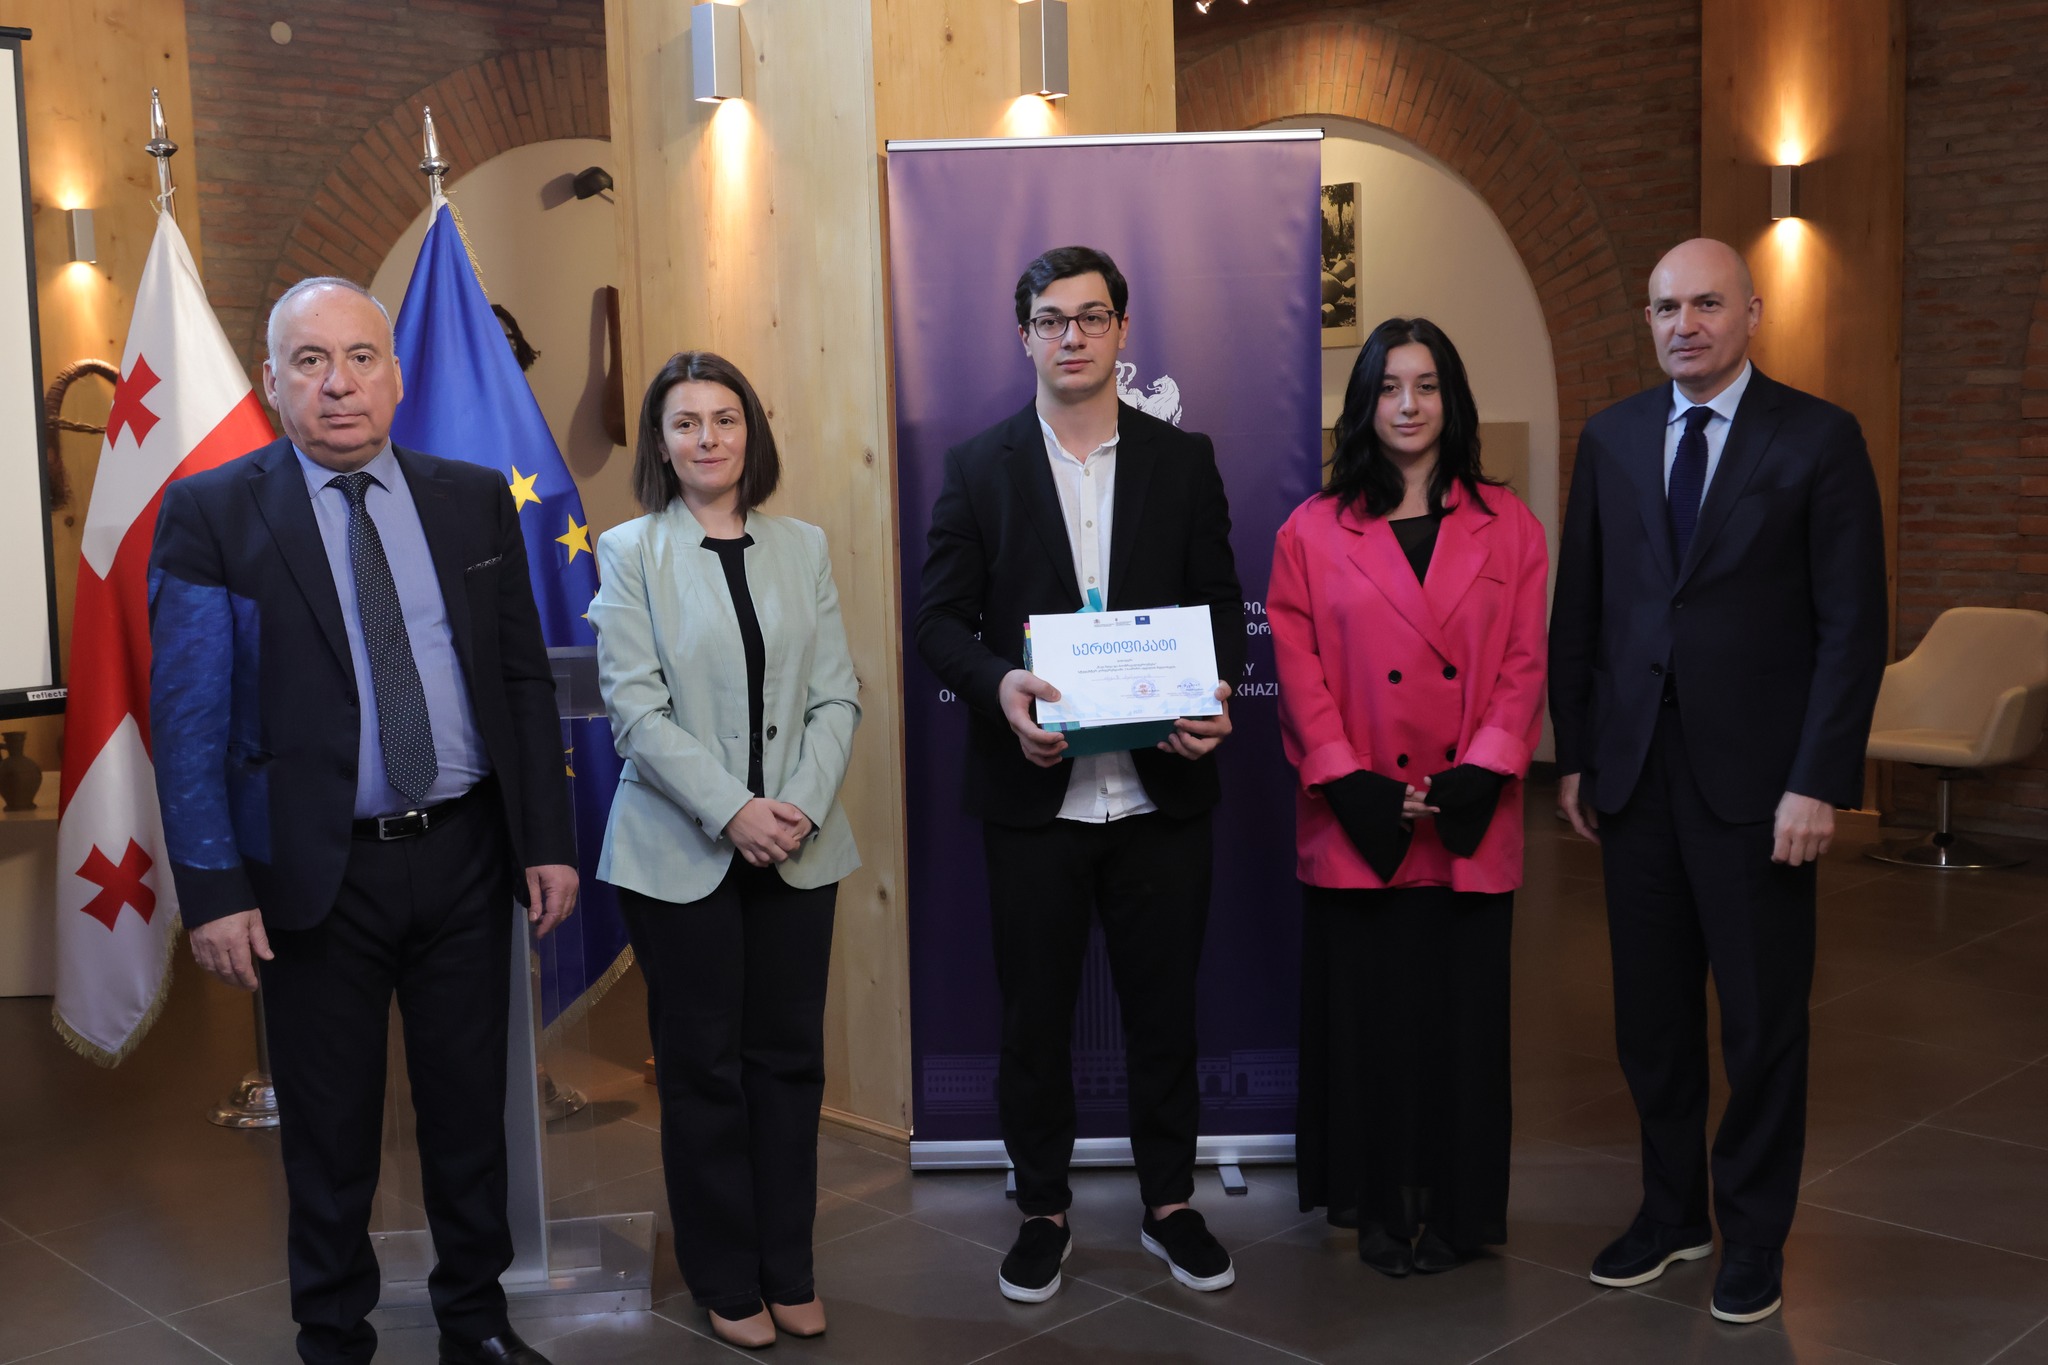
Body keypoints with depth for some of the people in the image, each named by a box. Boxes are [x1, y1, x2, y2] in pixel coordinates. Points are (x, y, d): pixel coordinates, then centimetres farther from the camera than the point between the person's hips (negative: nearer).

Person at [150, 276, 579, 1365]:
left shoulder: (475, 500, 4)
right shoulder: (210, 515, -5)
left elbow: (525, 680, 6)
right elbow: (189, 718, -8)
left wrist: (550, 841, 2)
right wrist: (213, 889, -14)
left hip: (466, 857, 3)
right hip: (318, 875, -3)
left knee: (470, 1110, 16)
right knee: (330, 1132, 11)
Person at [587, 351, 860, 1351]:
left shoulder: (802, 547, 8)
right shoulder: (629, 553, -1)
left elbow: (837, 696, 3)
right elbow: (636, 708, -9)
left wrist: (802, 807, -12)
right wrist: (732, 812, -17)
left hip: (797, 849, 3)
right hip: (682, 853, -3)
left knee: (790, 1057, 9)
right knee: (704, 1069, 6)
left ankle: (788, 1269, 22)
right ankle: (726, 1280, 19)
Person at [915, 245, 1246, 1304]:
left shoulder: (1184, 460, 6)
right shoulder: (979, 467, 4)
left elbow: (1222, 606, 5)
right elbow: (940, 620, 0)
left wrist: (1216, 699, -14)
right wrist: (1000, 684, -20)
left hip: (1161, 788, 1)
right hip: (1033, 791, 0)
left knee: (1165, 1008, 10)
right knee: (1033, 1016, 9)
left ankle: (1169, 1204, 27)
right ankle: (1043, 1211, 25)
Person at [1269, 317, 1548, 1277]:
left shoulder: (1508, 529, 7)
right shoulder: (1312, 532, 4)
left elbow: (1524, 666, 3)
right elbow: (1299, 670, -1)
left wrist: (1479, 774, -10)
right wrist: (1352, 783, -11)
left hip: (1471, 827, 1)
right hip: (1358, 826, -1)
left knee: (1463, 1011, 6)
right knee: (1366, 1011, 5)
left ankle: (1457, 1208, 22)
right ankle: (1380, 1207, 22)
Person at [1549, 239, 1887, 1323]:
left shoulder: (1820, 439, -4)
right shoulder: (1611, 438, 8)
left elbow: (1853, 625, -7)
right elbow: (1578, 609, 10)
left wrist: (1818, 783, -13)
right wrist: (1572, 756, 6)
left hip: (1755, 778, -3)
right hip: (1634, 772, 4)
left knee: (1762, 1021, 7)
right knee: (1650, 1012, 12)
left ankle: (1754, 1235, 24)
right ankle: (1671, 1212, 29)